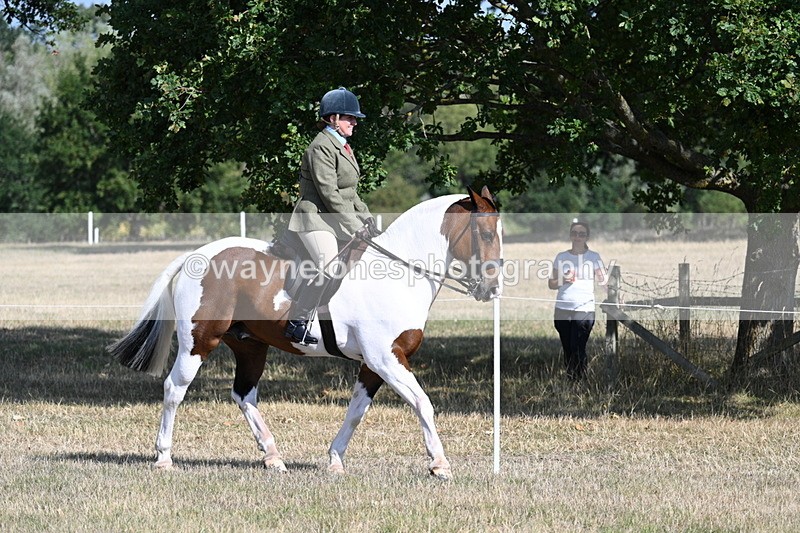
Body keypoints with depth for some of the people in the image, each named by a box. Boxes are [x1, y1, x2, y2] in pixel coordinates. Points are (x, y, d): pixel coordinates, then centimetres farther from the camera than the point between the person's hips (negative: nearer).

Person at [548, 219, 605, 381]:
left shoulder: (593, 257, 4)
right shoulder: (561, 257, 12)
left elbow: (602, 282, 0)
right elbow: (551, 283, 15)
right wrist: (562, 280, -6)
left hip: (584, 311, -3)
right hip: (562, 310, 3)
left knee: (577, 351, -10)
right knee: (568, 350, 6)